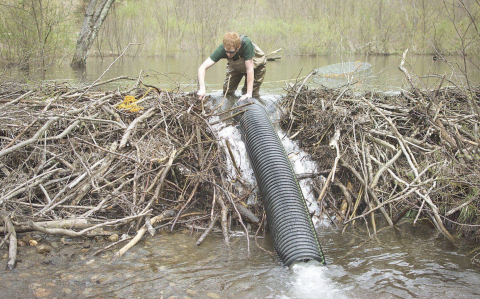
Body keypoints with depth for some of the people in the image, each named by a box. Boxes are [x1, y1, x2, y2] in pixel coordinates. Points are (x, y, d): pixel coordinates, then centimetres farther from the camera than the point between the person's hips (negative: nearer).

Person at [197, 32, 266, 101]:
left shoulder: (246, 44, -43)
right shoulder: (222, 49, -35)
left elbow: (249, 69, -39)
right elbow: (202, 67, -37)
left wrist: (249, 93, -40)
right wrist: (202, 88, -52)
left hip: (256, 65, -2)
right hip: (235, 67, 3)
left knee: (252, 96, -8)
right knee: (227, 91, -4)